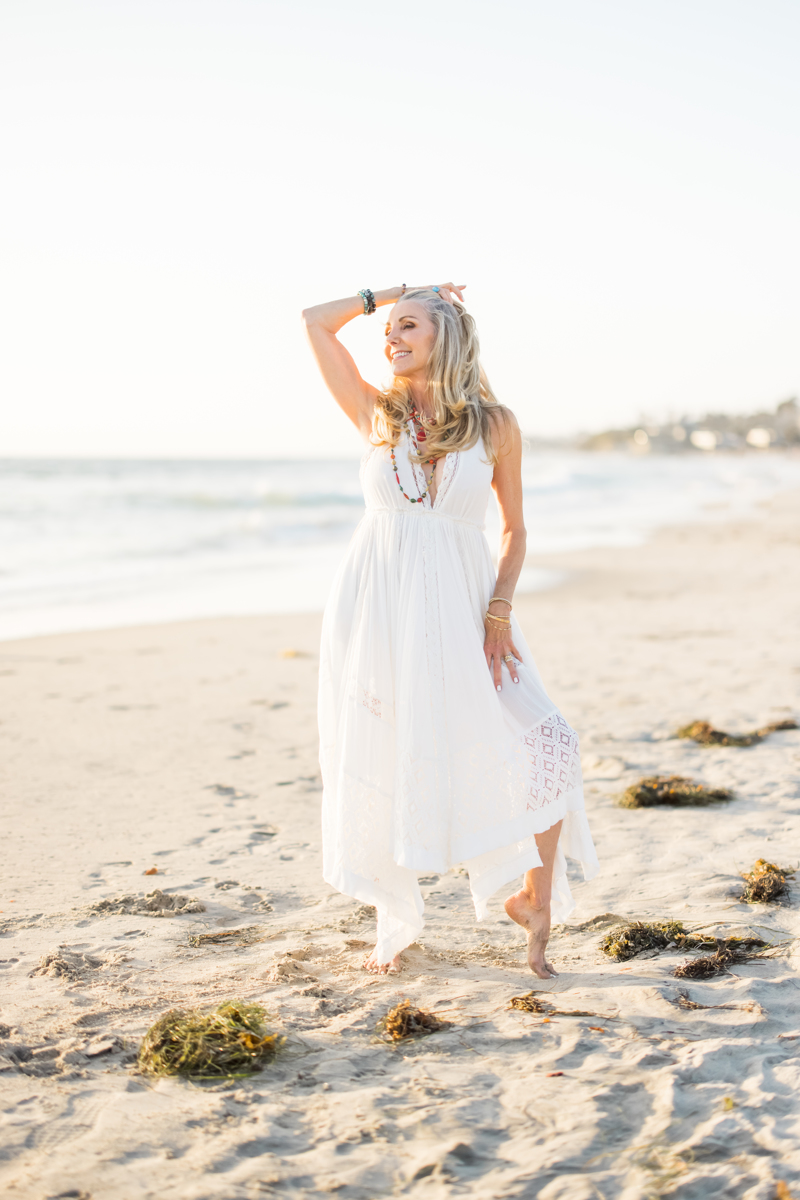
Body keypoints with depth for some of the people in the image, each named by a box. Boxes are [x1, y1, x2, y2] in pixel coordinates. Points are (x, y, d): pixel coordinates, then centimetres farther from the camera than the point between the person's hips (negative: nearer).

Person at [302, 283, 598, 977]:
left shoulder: (495, 425, 2)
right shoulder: (377, 414, 6)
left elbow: (515, 529, 7)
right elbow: (317, 321, 6)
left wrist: (499, 610, -6)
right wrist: (394, 291, 12)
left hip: (461, 609, -1)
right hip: (378, 608, 1)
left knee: (544, 744, -14)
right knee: (381, 769, 3)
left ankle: (536, 901, 7)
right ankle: (397, 925, 22)